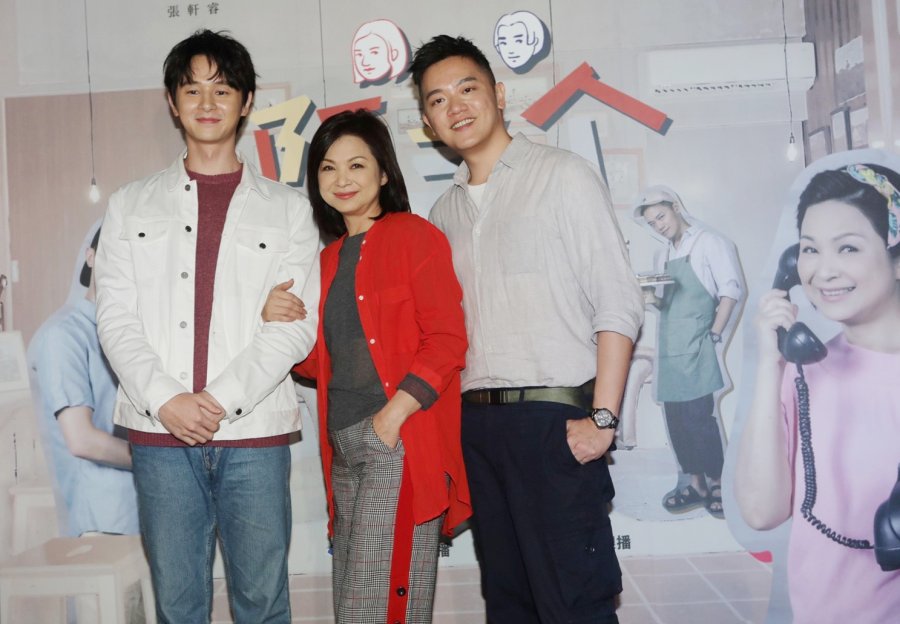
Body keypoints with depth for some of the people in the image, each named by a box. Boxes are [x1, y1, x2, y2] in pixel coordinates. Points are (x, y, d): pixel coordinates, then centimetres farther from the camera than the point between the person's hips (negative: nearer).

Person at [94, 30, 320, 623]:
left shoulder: (288, 208, 8)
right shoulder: (131, 205, 13)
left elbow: (295, 325, -2)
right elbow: (116, 317, 4)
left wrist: (221, 400, -12)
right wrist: (165, 399, -11)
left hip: (254, 431, -1)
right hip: (159, 433, 2)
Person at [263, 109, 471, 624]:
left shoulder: (413, 235, -3)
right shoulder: (330, 259, 17)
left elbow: (447, 340, -11)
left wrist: (392, 416, -18)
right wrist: (283, 325, 0)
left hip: (401, 442, -7)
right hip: (343, 447, 8)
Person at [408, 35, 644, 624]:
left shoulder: (563, 175, -1)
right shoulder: (445, 211, 16)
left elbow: (618, 302, -8)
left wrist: (601, 417, -15)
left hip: (554, 417, -6)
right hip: (475, 422, 6)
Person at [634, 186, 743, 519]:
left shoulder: (709, 243, -1)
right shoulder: (662, 256, 18)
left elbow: (732, 291, -7)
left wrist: (714, 335, -14)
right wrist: (652, 298, 0)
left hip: (697, 346, -7)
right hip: (668, 348, 7)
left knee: (700, 415, -8)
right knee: (677, 417, 6)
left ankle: (717, 484, 4)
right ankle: (696, 483, 16)